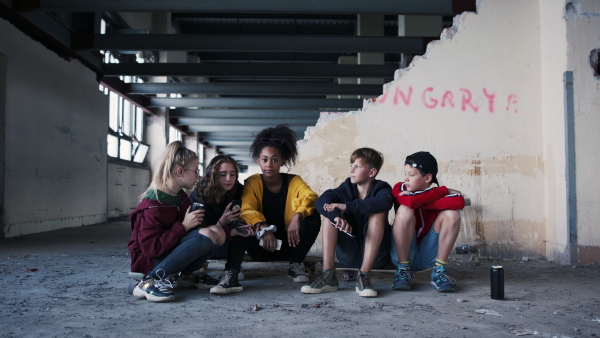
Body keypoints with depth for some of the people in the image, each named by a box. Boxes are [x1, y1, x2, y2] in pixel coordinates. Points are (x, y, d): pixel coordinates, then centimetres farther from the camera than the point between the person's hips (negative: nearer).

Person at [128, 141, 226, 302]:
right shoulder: (153, 204, -20)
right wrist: (183, 226, -22)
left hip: (171, 250, 8)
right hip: (148, 261, -8)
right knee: (206, 235, -29)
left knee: (217, 233, -11)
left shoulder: (182, 197, 7)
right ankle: (149, 282, -24)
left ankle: (182, 275, -1)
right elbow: (150, 248, -24)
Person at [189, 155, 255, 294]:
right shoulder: (198, 196, -17)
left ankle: (231, 275, -37)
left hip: (231, 244, 3)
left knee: (238, 222, -29)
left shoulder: (239, 192, -11)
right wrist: (221, 223, -40)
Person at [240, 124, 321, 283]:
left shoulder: (294, 181, -1)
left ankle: (296, 263, -7)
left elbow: (310, 198, -19)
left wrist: (297, 216, -39)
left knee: (313, 217, -23)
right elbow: (247, 210, -19)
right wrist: (263, 228, -37)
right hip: (264, 245, -1)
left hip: (289, 242, 2)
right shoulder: (252, 183, -3)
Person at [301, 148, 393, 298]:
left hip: (375, 255, -3)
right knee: (329, 212, -15)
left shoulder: (381, 188, -5)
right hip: (348, 255, 3)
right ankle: (328, 275, -24)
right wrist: (337, 217, -38)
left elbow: (384, 202, -32)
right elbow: (322, 201, -17)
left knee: (378, 212, -24)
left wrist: (346, 207, -38)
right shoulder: (347, 188, 3)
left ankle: (364, 276, -30)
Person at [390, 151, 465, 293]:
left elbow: (460, 202, -29)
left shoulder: (437, 194, -6)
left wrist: (421, 202, -28)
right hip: (402, 254, -2)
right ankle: (403, 270, -16)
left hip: (427, 257, 2)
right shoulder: (400, 188, -9)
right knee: (405, 210, -27)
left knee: (452, 213, -17)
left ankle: (439, 271, -11)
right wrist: (443, 190, -19)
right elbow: (410, 201, -33)